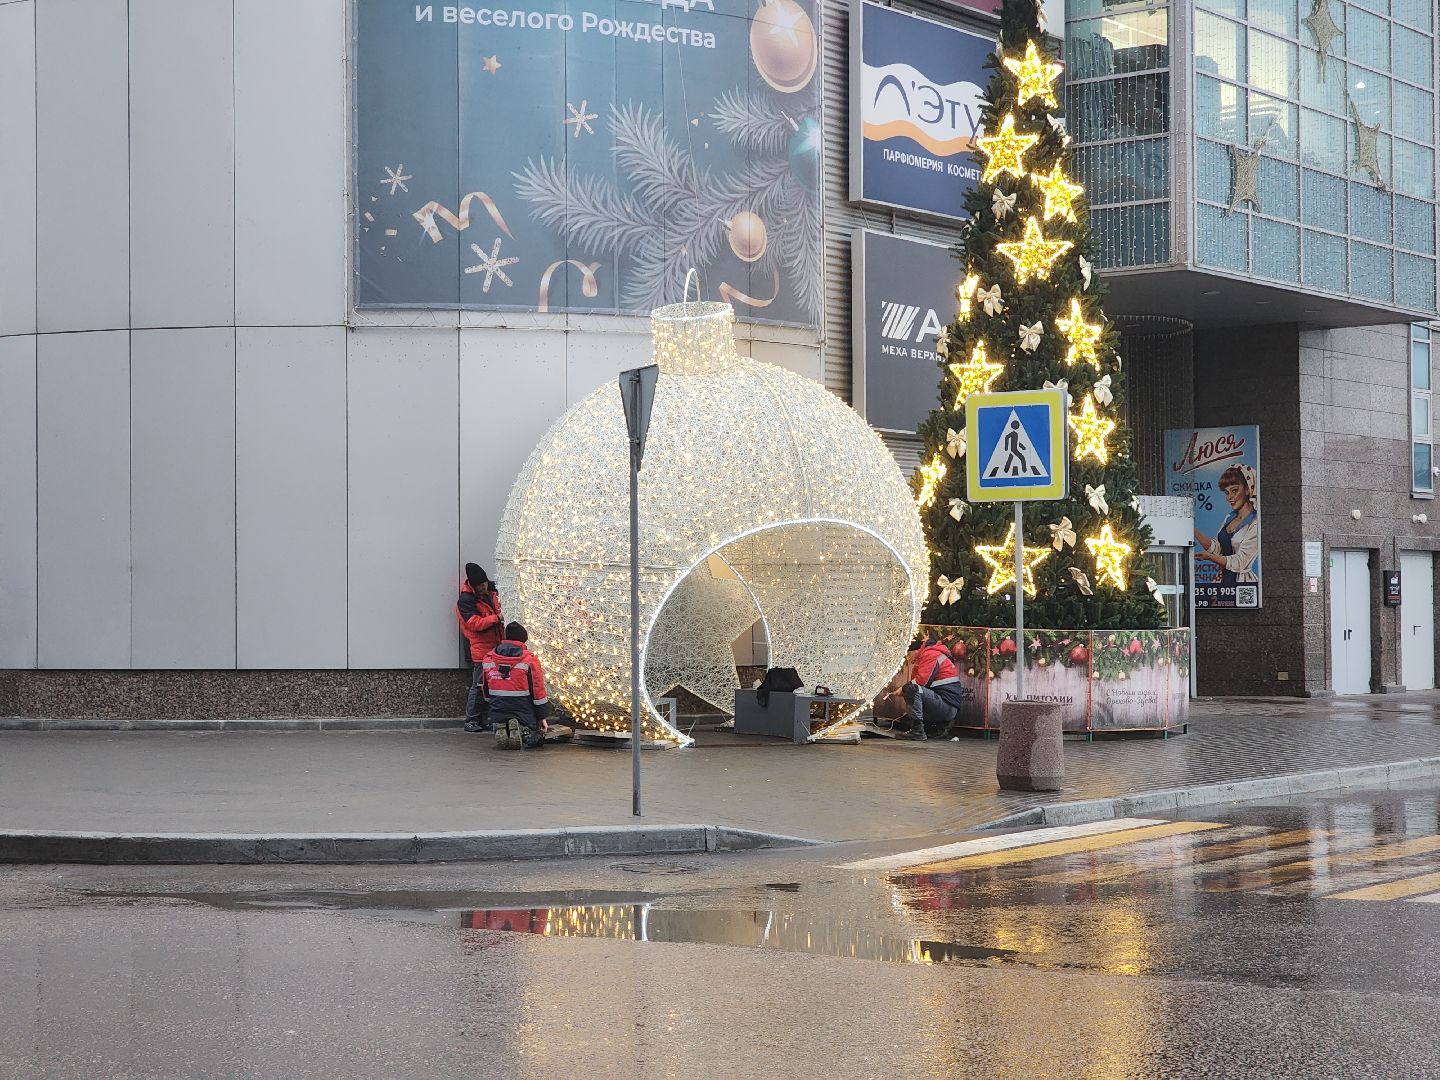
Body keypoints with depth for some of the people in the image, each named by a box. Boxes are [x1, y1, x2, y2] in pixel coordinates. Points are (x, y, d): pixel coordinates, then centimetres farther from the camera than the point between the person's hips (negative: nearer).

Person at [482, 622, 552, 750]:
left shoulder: (488, 659, 4)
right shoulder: (530, 660, -9)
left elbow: (485, 688, 13)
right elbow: (538, 690, -6)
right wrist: (543, 716, 3)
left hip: (498, 712, 4)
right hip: (524, 713, -3)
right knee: (536, 738, 13)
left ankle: (501, 730, -10)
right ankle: (525, 731, -22)